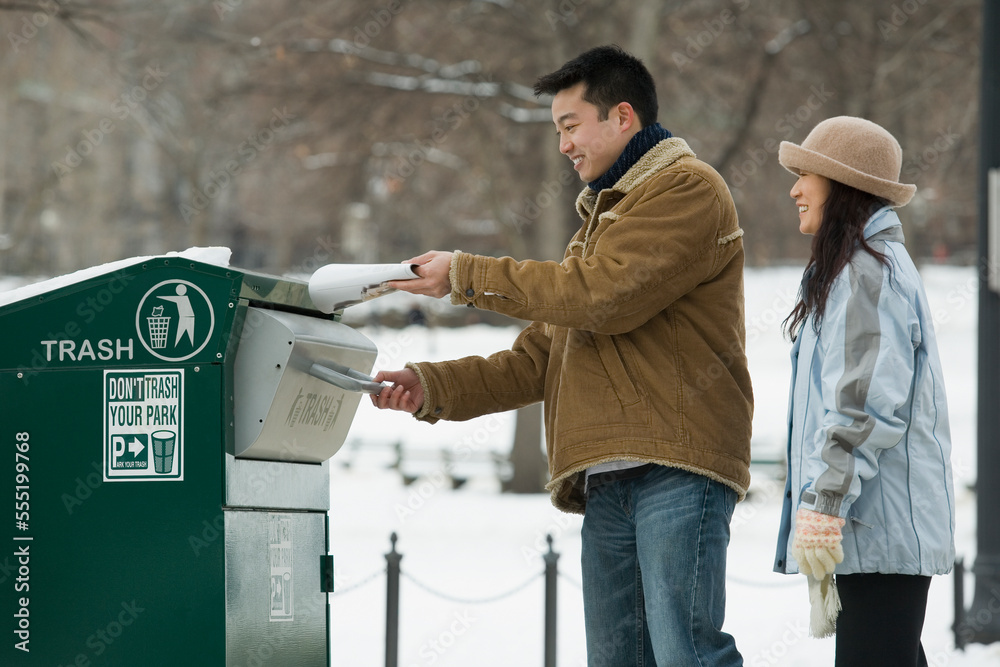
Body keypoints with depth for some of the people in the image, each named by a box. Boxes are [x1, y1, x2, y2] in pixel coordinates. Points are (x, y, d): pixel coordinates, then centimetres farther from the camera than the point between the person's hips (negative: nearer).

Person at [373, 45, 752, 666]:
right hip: (607, 483, 9)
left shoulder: (690, 190, 1)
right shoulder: (601, 218, 30)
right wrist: (432, 387, 9)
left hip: (676, 472, -9)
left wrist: (467, 276, -4)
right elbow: (537, 360, 24)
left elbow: (598, 295, -13)